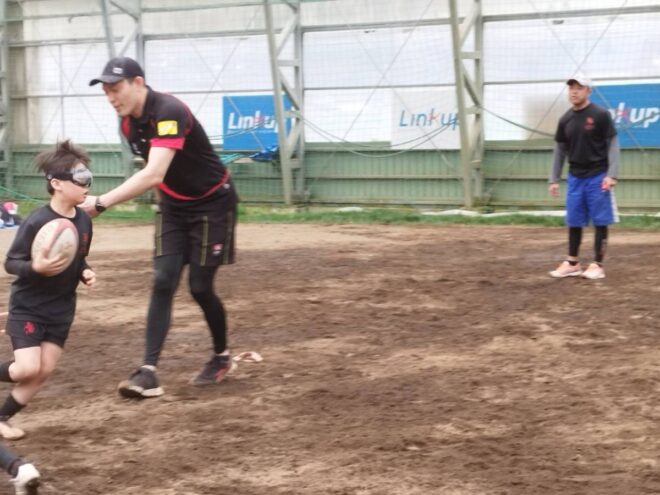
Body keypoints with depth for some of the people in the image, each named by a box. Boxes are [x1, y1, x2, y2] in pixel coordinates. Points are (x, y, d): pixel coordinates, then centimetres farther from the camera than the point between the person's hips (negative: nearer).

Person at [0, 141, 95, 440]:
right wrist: (35, 267, -35)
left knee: (44, 371, 4)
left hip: (61, 308, 6)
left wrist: (85, 272, -8)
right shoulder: (36, 222, -22)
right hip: (27, 306, -6)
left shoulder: (84, 220, -4)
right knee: (28, 368, -16)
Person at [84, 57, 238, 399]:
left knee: (200, 287, -2)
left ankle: (221, 356, 23)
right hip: (173, 206, 7)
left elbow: (153, 175, -43)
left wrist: (100, 203, -48)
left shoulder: (169, 113, -31)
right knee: (163, 283, -7)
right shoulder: (127, 123, -4)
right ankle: (149, 371, -15)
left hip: (212, 204, -7)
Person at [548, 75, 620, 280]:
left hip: (597, 177, -5)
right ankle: (572, 263, 18)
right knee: (574, 222, 9)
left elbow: (612, 145, -8)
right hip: (575, 178, 5)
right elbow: (560, 150, 13)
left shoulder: (600, 115, -7)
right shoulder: (565, 119, 7)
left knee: (600, 221, -1)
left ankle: (597, 264, 5)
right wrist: (554, 179, 9)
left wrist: (611, 174, -17)